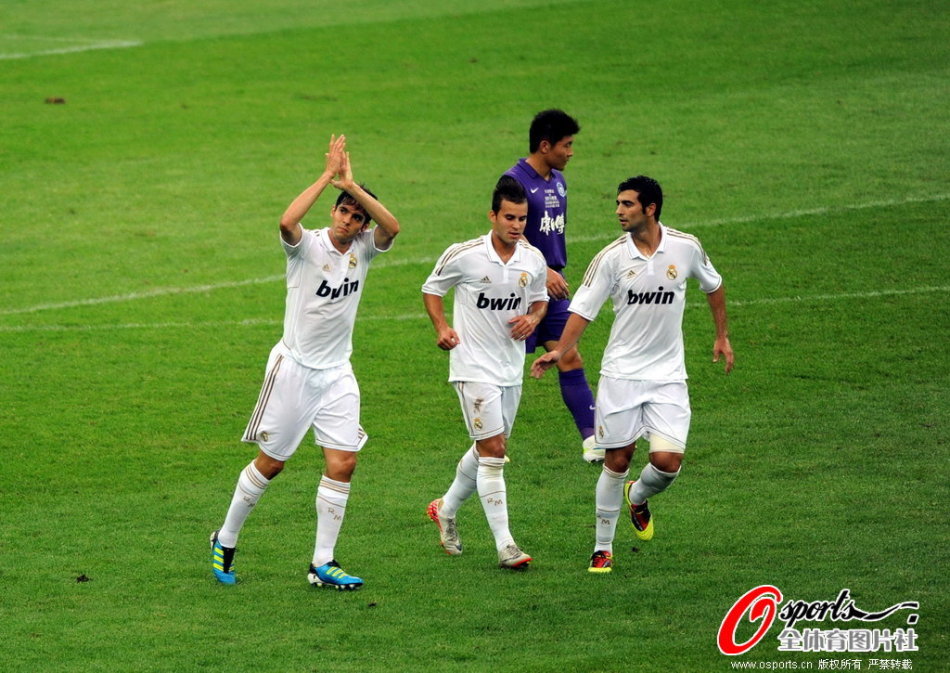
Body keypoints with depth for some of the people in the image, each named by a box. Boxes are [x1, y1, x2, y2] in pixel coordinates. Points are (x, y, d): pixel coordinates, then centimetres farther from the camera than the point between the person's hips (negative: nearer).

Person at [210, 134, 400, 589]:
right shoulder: (308, 245, -11)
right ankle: (225, 540, 23)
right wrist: (327, 177, -32)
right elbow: (287, 222, -35)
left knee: (343, 463, -5)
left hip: (337, 373, 4)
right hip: (294, 367, -4)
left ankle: (323, 564, 1)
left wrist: (352, 185, -27)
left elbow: (392, 226, -19)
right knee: (270, 463, 4)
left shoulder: (363, 249, 1)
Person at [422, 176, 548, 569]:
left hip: (512, 366, 6)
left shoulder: (534, 260, -1)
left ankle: (446, 510, 40)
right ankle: (504, 545, -11)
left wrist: (533, 319, -6)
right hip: (474, 365, -6)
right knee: (493, 450, -12)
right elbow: (432, 288, 1)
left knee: (489, 450, 16)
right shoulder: (464, 255, -14)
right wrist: (442, 327, -13)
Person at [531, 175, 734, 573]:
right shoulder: (611, 257, -7)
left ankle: (638, 497, 25)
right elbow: (583, 308, -6)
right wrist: (559, 350, -20)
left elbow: (713, 286, 16)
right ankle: (603, 547, 14)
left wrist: (722, 336, 20)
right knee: (617, 459, 0)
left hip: (668, 375, 1)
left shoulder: (686, 248, -3)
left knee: (668, 460, -11)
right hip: (621, 373, -1)